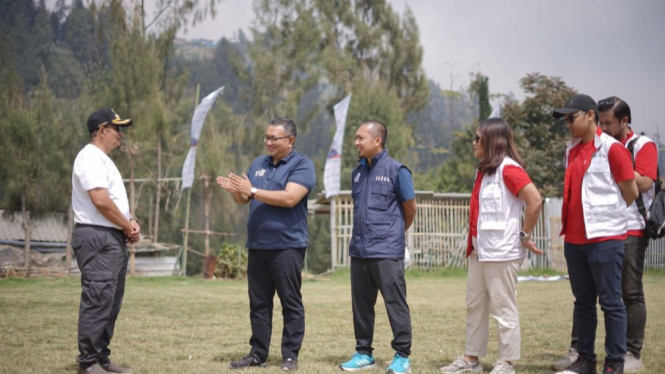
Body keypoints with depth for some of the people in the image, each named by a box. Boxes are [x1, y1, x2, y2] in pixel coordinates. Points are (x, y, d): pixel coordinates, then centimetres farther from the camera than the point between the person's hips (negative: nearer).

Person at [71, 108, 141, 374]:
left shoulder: (104, 160, 21)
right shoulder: (90, 158, -12)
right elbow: (101, 201, -21)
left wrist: (130, 222, 6)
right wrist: (129, 227, -11)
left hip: (114, 238, 11)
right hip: (97, 238, -11)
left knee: (111, 301, 12)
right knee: (98, 300, -11)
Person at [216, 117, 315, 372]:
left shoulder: (302, 165, -5)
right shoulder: (258, 164, 16)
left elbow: (289, 198, -19)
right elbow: (244, 200, 16)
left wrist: (252, 191, -18)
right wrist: (234, 190, -7)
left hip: (287, 246, -6)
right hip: (257, 245, 6)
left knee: (291, 303, -1)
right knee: (258, 303, 9)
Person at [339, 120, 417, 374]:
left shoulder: (395, 170, -7)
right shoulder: (358, 172, 12)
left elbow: (410, 208, 1)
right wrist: (361, 235, 15)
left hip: (386, 251, -6)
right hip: (359, 249, 7)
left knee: (395, 304, -3)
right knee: (361, 305, 11)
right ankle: (364, 353, 21)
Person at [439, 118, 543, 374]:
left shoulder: (508, 169, -13)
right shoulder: (484, 170, 16)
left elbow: (535, 200, -21)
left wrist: (525, 235, -14)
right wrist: (472, 243, 13)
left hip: (501, 251, -10)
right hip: (478, 250, 10)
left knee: (503, 307, -2)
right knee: (475, 305, 13)